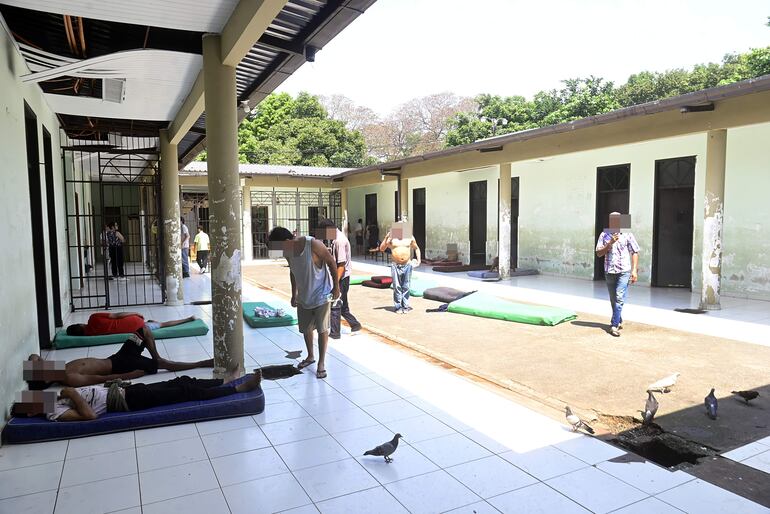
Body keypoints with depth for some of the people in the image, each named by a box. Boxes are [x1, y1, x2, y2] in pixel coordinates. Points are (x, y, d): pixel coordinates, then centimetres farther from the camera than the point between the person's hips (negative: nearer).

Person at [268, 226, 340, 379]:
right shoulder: (287, 252, -5)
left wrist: (336, 287, -13)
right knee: (305, 328, 15)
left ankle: (321, 363, 12)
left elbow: (332, 263, -15)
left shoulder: (313, 244, -24)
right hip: (304, 296, 6)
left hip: (321, 293, -6)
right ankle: (310, 356, 37)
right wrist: (294, 294, 16)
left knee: (322, 329, -1)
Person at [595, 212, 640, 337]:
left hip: (624, 271, -3)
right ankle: (619, 322, 29)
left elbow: (635, 252, 5)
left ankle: (614, 325, -13)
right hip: (609, 271, 3)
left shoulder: (627, 234, 2)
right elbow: (599, 253, 1)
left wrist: (634, 270, -3)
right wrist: (610, 244, -13)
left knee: (619, 299, -13)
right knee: (613, 300, 12)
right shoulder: (604, 235, 5)